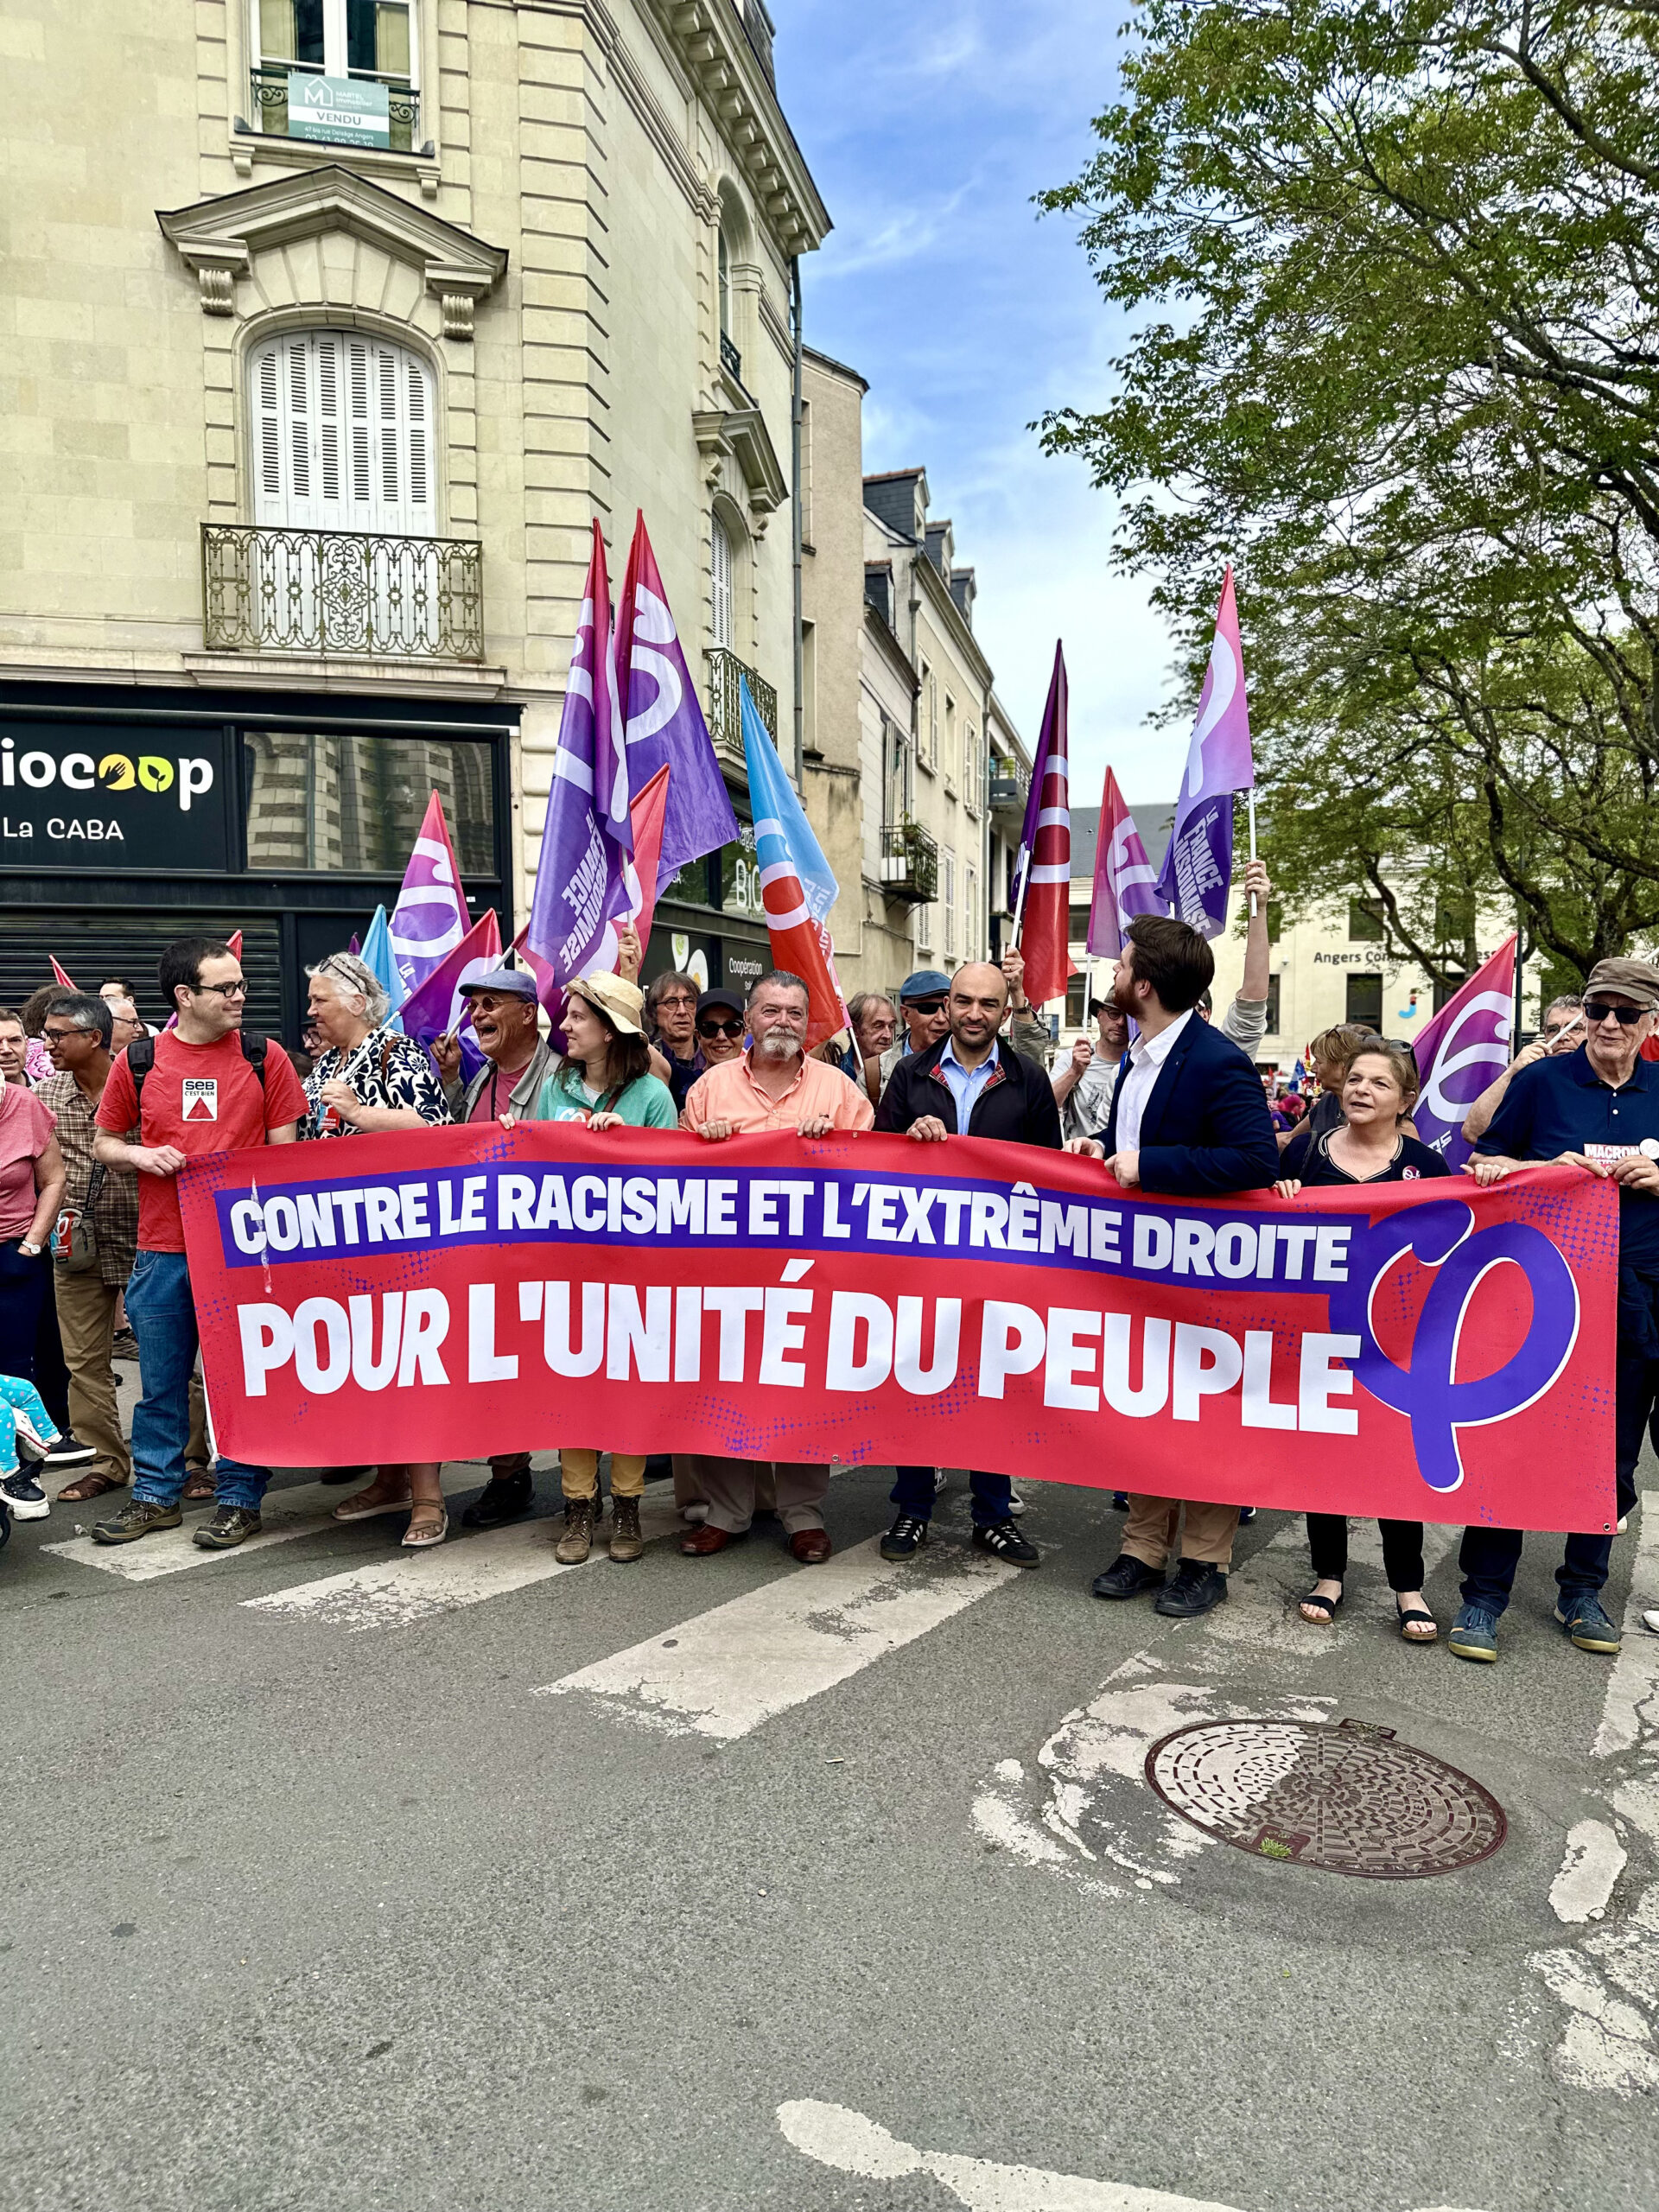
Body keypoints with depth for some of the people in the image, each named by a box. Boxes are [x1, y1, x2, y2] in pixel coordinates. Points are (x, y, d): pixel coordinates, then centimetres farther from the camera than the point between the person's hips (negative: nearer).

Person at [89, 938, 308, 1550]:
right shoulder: (137, 1062, 4)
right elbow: (104, 1144, 15)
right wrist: (141, 1156, -8)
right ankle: (155, 1494, 27)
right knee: (161, 1380, 12)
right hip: (162, 1248, 2)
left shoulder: (264, 1059, 0)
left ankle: (239, 1498, 18)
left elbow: (285, 1151, 2)